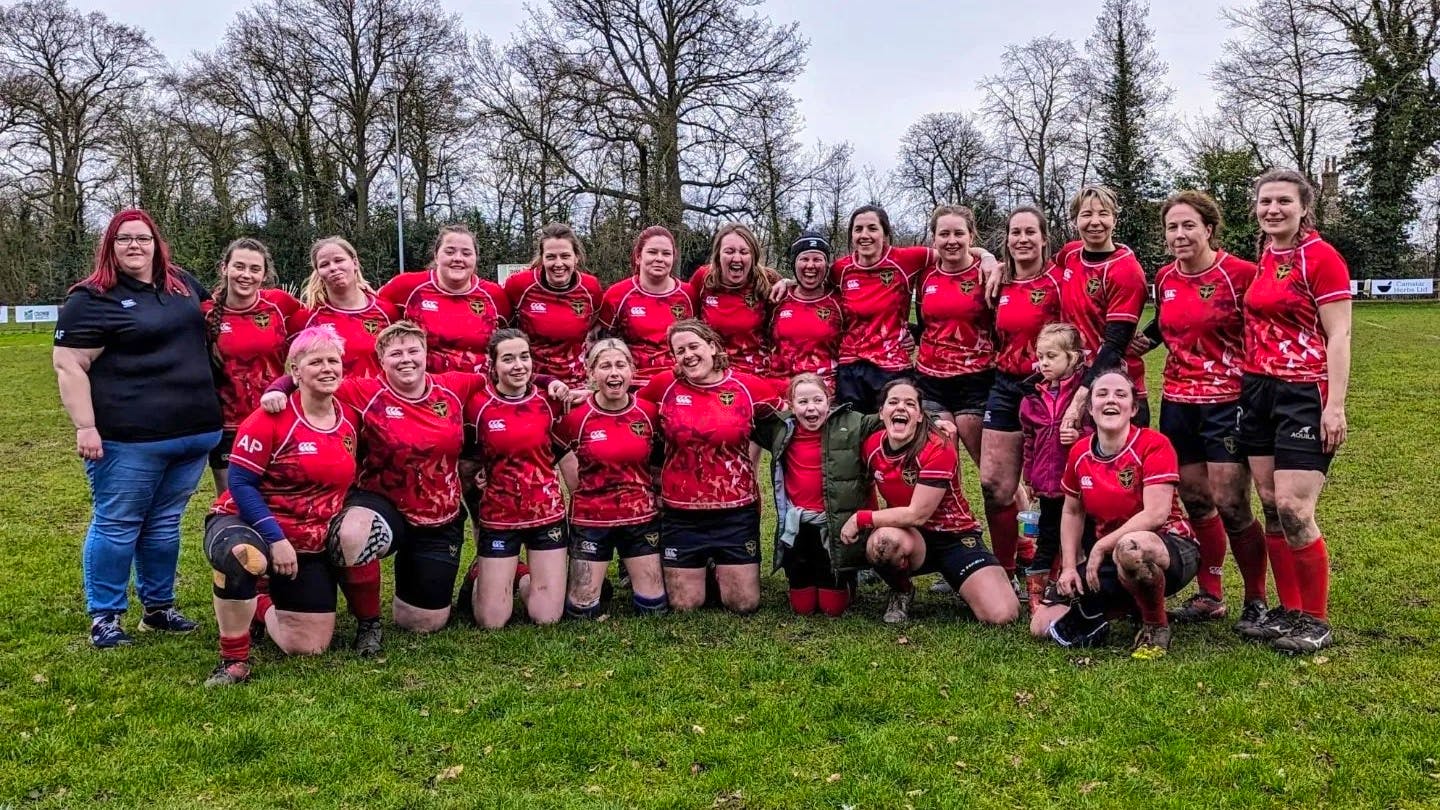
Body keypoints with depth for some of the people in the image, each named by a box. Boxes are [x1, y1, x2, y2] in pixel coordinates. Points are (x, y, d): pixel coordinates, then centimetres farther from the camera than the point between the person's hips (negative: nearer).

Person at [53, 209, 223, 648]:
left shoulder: (183, 283, 13)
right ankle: (104, 616, 15)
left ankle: (159, 607, 27)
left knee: (164, 524, 15)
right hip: (129, 439, -6)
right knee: (116, 525, 3)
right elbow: (68, 365, -9)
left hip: (194, 432, 6)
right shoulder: (91, 299, -5)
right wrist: (85, 427, -16)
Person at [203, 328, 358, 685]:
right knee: (243, 555, -44)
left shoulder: (349, 420, -1)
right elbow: (240, 484, -17)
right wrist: (276, 539, -25)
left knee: (310, 648, 5)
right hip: (249, 524, -5)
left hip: (311, 541, 5)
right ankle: (233, 660, -23)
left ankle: (262, 607, 38)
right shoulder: (272, 417, -17)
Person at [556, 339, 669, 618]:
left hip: (642, 517, 2)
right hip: (591, 520, -2)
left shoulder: (648, 412, -3)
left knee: (655, 608, 6)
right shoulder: (575, 416, -10)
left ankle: (632, 573, 36)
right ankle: (596, 582, 34)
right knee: (582, 611, 3)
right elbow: (572, 479, 2)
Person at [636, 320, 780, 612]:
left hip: (737, 511, 0)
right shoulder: (664, 385, -5)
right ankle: (700, 571, 38)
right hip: (681, 513, 0)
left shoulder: (749, 386, -5)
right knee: (684, 606, 7)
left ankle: (722, 573, 37)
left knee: (745, 605, 6)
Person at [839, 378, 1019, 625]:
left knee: (1003, 615, -22)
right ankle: (901, 592, -2)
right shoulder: (871, 446, -7)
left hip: (954, 535, -3)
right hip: (909, 537, 3)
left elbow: (917, 514, -25)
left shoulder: (938, 450, -22)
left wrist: (861, 519, -20)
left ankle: (955, 580, 12)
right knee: (881, 541, -36)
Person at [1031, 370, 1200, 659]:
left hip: (1169, 546, -6)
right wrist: (1069, 567, 1)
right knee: (1043, 625, -5)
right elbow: (1072, 512, 12)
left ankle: (1156, 627, -14)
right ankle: (1129, 603, 16)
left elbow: (1155, 515, -25)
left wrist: (1101, 547, -23)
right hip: (1108, 558, 6)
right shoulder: (1080, 453, 0)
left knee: (1130, 548, -45)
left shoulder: (1154, 445, -16)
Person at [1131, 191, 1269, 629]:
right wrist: (1146, 338, 6)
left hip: (1227, 402, -5)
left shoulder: (1240, 273, -10)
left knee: (1231, 505, -5)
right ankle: (1209, 596, 24)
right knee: (1195, 502, 11)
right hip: (1178, 402, 5)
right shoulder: (1164, 279, 7)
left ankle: (1256, 599, 14)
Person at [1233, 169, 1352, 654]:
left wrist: (1335, 406, -17)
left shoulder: (1321, 257, -8)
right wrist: (1249, 382, 12)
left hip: (1304, 394, -7)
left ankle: (1317, 621, 6)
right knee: (1270, 506, 8)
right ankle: (1289, 611, 19)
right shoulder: (1261, 259, 12)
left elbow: (1338, 336, -11)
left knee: (1293, 510, -10)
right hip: (1258, 391, 7)